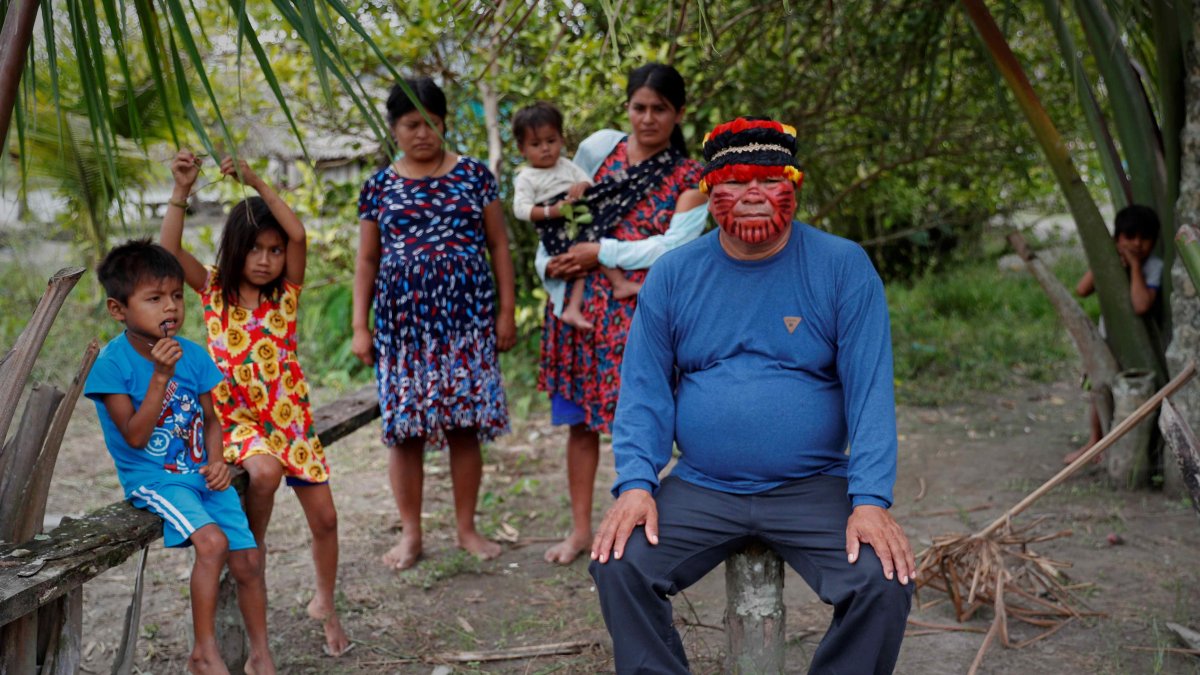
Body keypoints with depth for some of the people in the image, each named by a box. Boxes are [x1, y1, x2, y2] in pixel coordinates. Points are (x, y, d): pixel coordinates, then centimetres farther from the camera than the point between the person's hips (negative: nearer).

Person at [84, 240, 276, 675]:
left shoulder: (193, 355, 2)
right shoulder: (111, 362, -13)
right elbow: (135, 436, -18)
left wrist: (215, 461, -7)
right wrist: (161, 376, -25)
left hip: (199, 473, 5)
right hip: (153, 478, -5)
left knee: (248, 559, -2)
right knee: (212, 541, -28)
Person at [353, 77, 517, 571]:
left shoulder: (474, 175, 6)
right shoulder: (379, 187, 8)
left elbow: (498, 246, 8)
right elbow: (367, 261, 11)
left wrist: (506, 311, 2)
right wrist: (360, 326, 5)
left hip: (466, 317, -1)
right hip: (403, 321, 1)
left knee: (465, 425, 1)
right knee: (405, 427, 2)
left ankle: (467, 528, 15)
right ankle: (410, 533, 14)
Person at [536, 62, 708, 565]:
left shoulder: (689, 179, 3)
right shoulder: (599, 148, 9)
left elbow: (673, 244, -9)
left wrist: (602, 252, -13)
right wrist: (551, 264, -2)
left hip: (640, 311, -2)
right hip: (581, 304, 3)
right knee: (580, 419, 8)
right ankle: (580, 528, 19)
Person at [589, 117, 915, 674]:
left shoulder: (843, 267, -4)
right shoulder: (673, 275, 3)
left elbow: (870, 389, -8)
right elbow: (645, 391, 2)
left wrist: (870, 500, -19)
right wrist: (636, 485, -14)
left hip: (813, 488, -1)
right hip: (701, 489, 2)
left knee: (884, 583, -23)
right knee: (618, 565, -20)